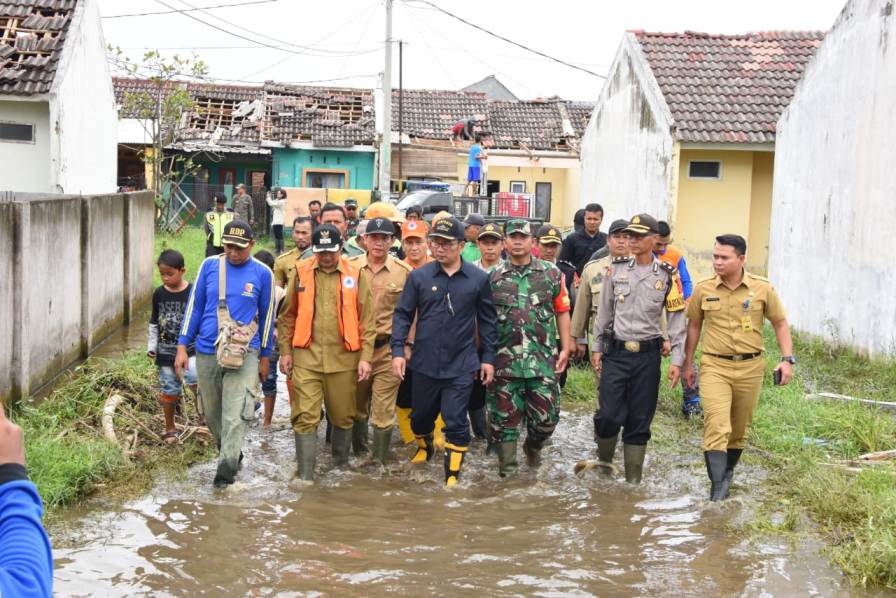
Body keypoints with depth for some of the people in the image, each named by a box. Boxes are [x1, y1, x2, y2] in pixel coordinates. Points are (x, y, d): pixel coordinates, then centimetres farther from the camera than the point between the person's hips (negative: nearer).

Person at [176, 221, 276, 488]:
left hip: (244, 354, -3)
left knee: (235, 415, -11)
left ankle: (227, 466, -4)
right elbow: (195, 306, 6)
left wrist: (265, 356, 10)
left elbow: (267, 315, 6)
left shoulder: (262, 273, -2)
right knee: (211, 414, 15)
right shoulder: (210, 266, 1)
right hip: (207, 353, 3)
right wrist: (182, 346, 3)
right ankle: (231, 452, 36)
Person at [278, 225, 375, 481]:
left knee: (343, 416, 12)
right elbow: (288, 315, 9)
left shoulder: (355, 275, 1)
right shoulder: (300, 272, 3)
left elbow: (366, 320, 2)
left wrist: (365, 357, -3)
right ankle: (305, 474, 4)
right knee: (305, 417, -3)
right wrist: (285, 351, 5)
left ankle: (341, 466, 32)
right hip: (306, 357, 0)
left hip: (343, 359, 1)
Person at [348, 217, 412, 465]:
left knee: (383, 411, 0)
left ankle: (379, 462, 11)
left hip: (388, 349, -2)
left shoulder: (404, 271, -2)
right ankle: (358, 453, 33)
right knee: (358, 406, 16)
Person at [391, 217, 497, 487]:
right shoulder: (418, 276, -3)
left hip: (461, 365, -2)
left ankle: (453, 474, 12)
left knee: (456, 422, -1)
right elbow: (402, 314, 2)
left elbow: (486, 320, 4)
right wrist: (398, 350, -7)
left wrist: (488, 357, 3)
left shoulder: (478, 278, -4)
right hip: (424, 362, 2)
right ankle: (424, 447, 49)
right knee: (421, 415, 20)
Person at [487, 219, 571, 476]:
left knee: (547, 415, 3)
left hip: (543, 359, 0)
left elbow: (562, 312, 8)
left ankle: (533, 446, 33)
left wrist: (565, 349, 2)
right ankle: (507, 469, 16)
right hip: (504, 359, 0)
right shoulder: (493, 277, 4)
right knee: (504, 416, 3)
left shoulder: (551, 274, 5)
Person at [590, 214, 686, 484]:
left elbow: (677, 320, 1)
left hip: (648, 355, 0)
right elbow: (604, 311, 10)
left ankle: (633, 478, 18)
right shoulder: (616, 269, 3)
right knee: (610, 414, -5)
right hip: (616, 352, 1)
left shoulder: (667, 276, -1)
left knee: (640, 420, 5)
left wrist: (677, 360, -4)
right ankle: (604, 459, 22)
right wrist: (596, 347, 9)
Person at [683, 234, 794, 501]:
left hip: (750, 367, 1)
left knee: (740, 427, 14)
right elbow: (694, 325, 10)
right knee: (716, 425, -15)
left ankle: (727, 472, 34)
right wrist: (688, 364, 13)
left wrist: (787, 359, -3)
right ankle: (718, 486, -16)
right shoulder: (703, 289, -2)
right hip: (715, 366, -1)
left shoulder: (762, 288, -3)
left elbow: (780, 323, 7)